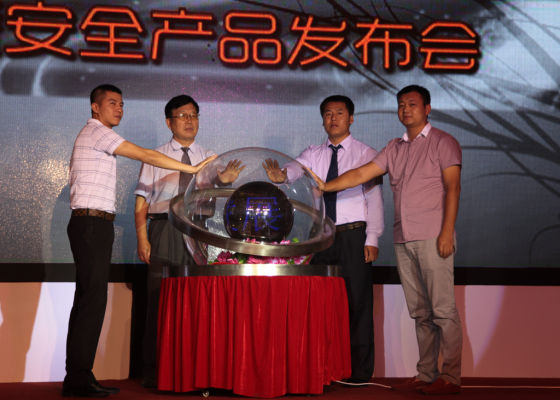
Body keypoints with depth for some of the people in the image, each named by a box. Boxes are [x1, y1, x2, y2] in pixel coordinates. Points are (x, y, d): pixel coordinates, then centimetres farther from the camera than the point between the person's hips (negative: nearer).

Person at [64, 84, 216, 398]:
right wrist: (192, 169, -10)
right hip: (91, 222, -10)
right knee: (93, 298, -11)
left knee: (88, 298, 8)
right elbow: (146, 155, -12)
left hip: (94, 225, 10)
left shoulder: (93, 137, 24)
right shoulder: (96, 132, -6)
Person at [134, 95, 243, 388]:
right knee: (159, 297, -3)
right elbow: (141, 201, 4)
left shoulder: (208, 157, 13)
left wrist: (224, 180, -27)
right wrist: (142, 239, -8)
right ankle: (152, 371, 4)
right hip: (164, 228, -2)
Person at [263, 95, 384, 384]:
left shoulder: (366, 154, 3)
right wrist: (281, 174, -32)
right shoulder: (313, 154, 13)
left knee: (356, 302, -3)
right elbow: (297, 168, -8)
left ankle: (358, 371, 3)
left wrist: (372, 239, -11)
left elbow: (374, 198, -2)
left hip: (353, 234, -4)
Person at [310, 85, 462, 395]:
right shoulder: (394, 148, 19)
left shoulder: (443, 142, 3)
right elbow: (360, 174, 14)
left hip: (432, 238, -6)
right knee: (419, 311, 7)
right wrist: (325, 186, 1)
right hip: (403, 240, 6)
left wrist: (447, 232, -14)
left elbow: (452, 187, -5)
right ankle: (426, 375, 11)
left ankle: (450, 377, -2)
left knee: (442, 309, -7)